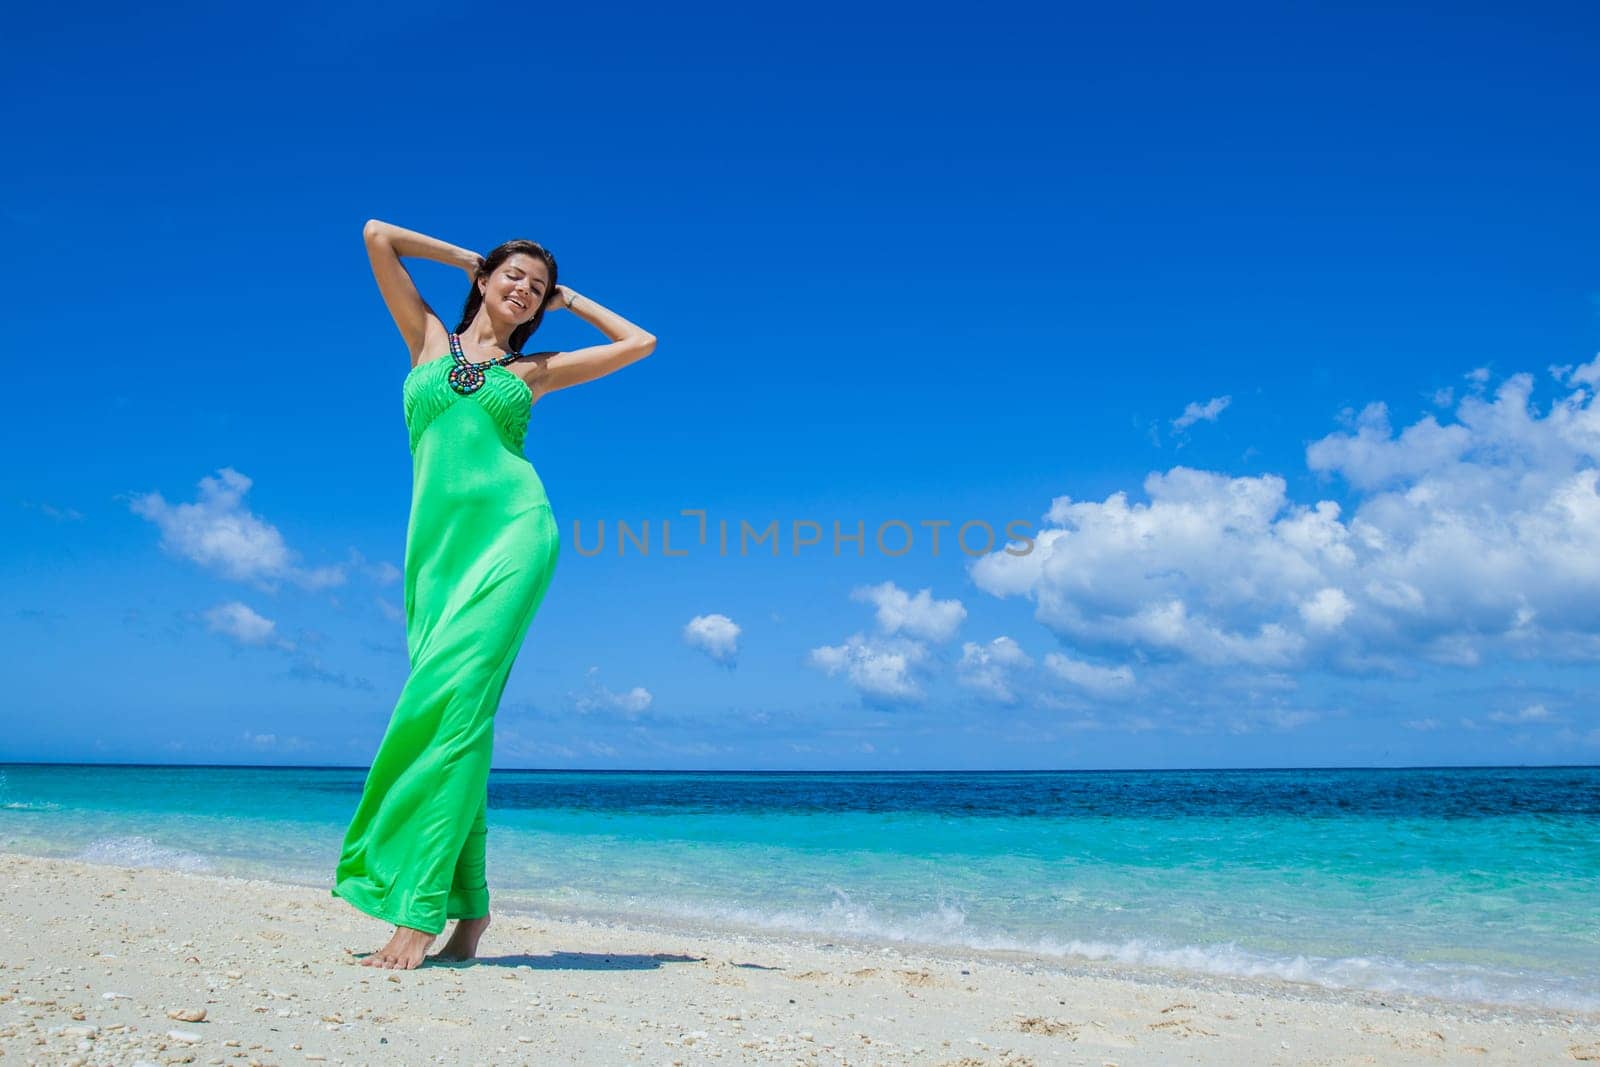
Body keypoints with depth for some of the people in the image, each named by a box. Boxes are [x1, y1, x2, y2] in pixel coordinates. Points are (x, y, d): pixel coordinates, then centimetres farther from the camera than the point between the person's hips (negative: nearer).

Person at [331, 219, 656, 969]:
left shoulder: (532, 370, 19)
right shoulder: (429, 339, 21)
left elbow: (640, 343, 23)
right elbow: (377, 236, 21)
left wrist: (569, 299, 28)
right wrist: (468, 257, 26)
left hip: (512, 532, -2)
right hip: (438, 540, 2)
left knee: (455, 701, -17)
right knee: (446, 710, -4)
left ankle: (420, 907, -19)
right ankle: (468, 904, 1)